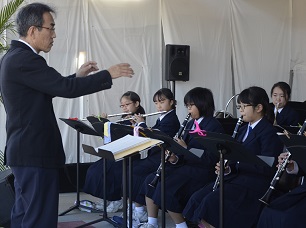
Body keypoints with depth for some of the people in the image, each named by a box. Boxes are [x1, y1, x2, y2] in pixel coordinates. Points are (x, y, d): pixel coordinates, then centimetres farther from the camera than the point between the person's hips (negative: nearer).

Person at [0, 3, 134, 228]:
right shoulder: (25, 59, -19)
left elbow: (51, 87, 22)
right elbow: (66, 89, -23)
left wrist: (77, 75, 17)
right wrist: (108, 74, -14)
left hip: (25, 150, 11)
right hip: (36, 152, -11)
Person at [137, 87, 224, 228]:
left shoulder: (213, 126, -11)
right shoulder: (190, 124, 15)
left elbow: (211, 159, -19)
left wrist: (185, 149, -20)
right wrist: (175, 159, -6)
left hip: (201, 171, -9)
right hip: (186, 165, 9)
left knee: (166, 187, -26)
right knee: (151, 180, -6)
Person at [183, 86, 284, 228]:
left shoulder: (269, 132, -9)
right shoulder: (243, 130, 18)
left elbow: (267, 168, -18)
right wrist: (228, 169, -2)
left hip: (255, 183, -8)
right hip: (236, 177, 8)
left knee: (211, 200, -26)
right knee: (197, 198, -11)